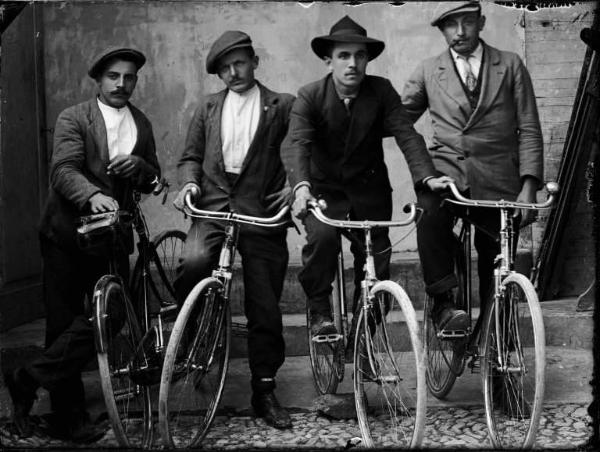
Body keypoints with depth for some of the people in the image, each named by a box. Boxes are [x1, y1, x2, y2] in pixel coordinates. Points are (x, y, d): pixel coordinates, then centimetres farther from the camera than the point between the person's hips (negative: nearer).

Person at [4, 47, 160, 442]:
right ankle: (69, 415, 12)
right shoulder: (74, 118, -2)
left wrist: (139, 166, -8)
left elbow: (153, 182, 15)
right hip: (68, 234, -4)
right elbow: (64, 170, -17)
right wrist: (93, 195, -36)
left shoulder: (142, 124, 14)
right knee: (65, 323, 1)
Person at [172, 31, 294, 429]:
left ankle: (265, 391, 14)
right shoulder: (208, 107, 17)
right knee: (194, 262, -31)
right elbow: (192, 155, 17)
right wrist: (189, 182, -3)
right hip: (214, 204, 2)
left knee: (265, 309, 1)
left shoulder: (282, 106, 7)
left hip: (262, 212, -1)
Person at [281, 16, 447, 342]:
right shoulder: (310, 96, -14)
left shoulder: (381, 91, -8)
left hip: (370, 190, 2)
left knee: (376, 262, 0)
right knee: (321, 236, -30)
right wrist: (301, 186, -47)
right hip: (324, 189, -2)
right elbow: (295, 143, -28)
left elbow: (406, 134, -16)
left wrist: (427, 176, -33)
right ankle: (319, 311, -9)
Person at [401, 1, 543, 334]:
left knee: (495, 262, 3)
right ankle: (443, 301, -27)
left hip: (496, 178, 0)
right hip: (446, 167, 0)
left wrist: (528, 186, -6)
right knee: (430, 210, -34)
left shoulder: (510, 66, 10)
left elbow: (529, 131, 6)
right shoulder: (428, 71, 13)